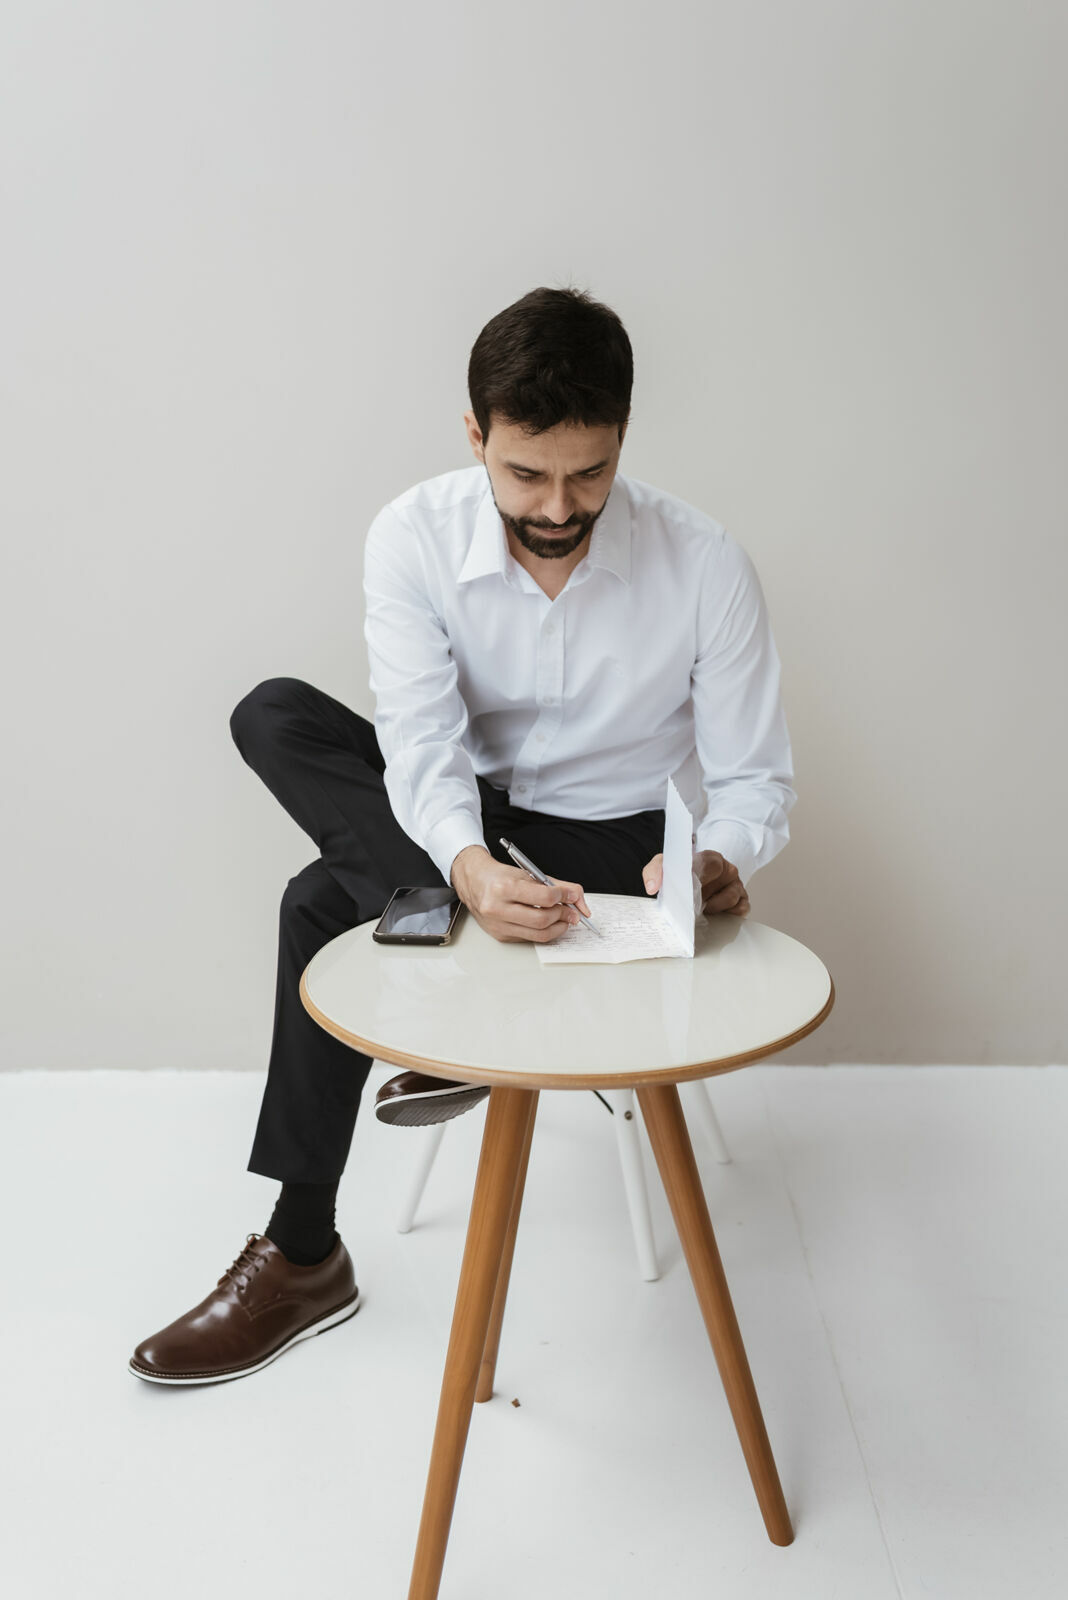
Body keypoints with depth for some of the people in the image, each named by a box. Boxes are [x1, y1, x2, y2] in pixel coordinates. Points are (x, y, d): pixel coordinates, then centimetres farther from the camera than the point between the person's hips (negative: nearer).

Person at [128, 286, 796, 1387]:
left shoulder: (704, 565, -20)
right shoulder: (415, 538, -16)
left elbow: (755, 778, -14)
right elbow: (423, 741, -26)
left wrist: (720, 861, -39)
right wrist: (469, 867, -48)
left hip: (615, 844, -3)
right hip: (465, 822, 4)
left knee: (325, 902, -28)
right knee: (273, 718, -23)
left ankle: (304, 1254, -12)